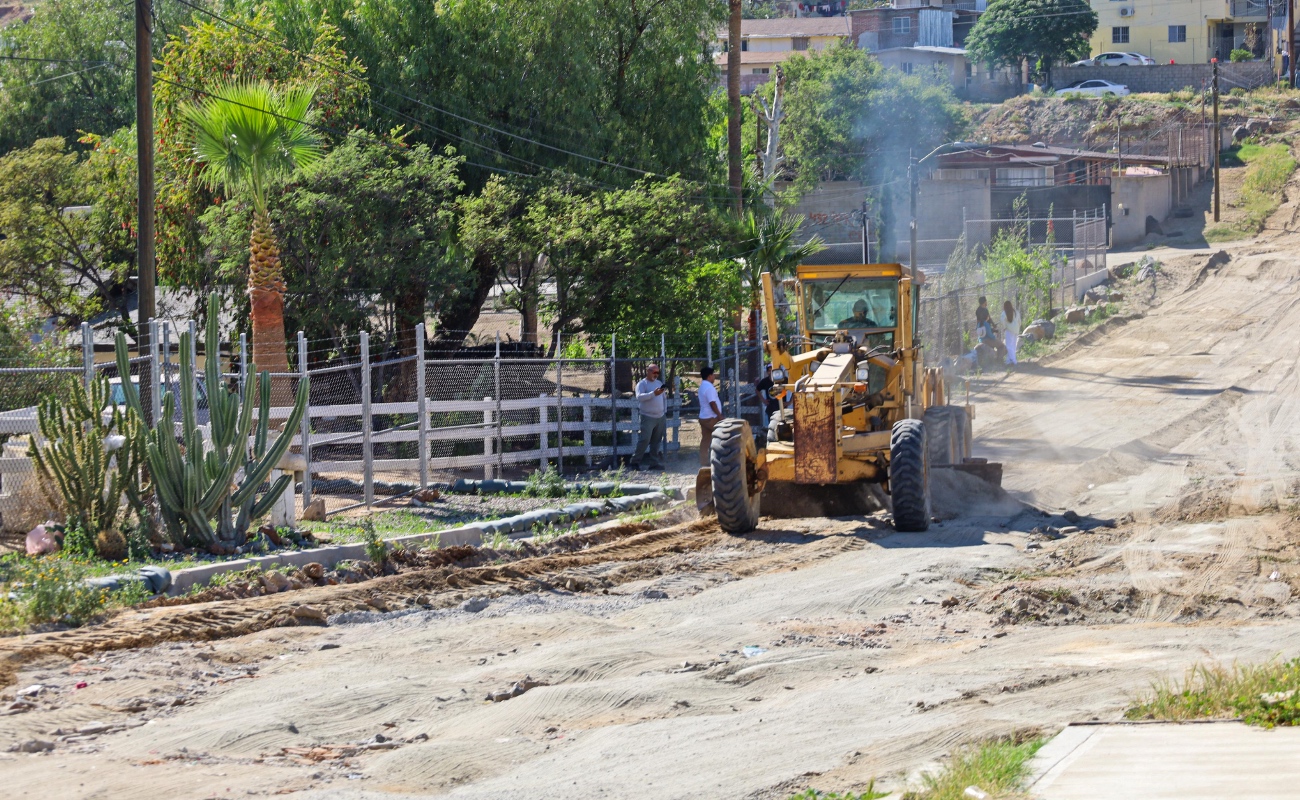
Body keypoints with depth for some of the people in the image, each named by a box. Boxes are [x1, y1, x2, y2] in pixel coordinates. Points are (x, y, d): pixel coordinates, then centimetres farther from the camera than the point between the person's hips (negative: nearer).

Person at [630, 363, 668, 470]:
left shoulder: (659, 383, 15)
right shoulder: (642, 384, -6)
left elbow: (664, 398, 25)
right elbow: (639, 397, -23)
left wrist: (665, 411, 16)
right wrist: (654, 394, -31)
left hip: (660, 417, 6)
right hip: (648, 417, -6)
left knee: (656, 441, 6)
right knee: (644, 440, -12)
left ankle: (653, 463, 11)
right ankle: (635, 462, -5)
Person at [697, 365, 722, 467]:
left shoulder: (703, 386, 15)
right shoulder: (709, 387, -17)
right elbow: (712, 403, -21)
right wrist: (720, 416, -18)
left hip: (703, 417, 10)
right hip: (711, 418, -10)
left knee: (705, 440, 8)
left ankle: (704, 463, 8)